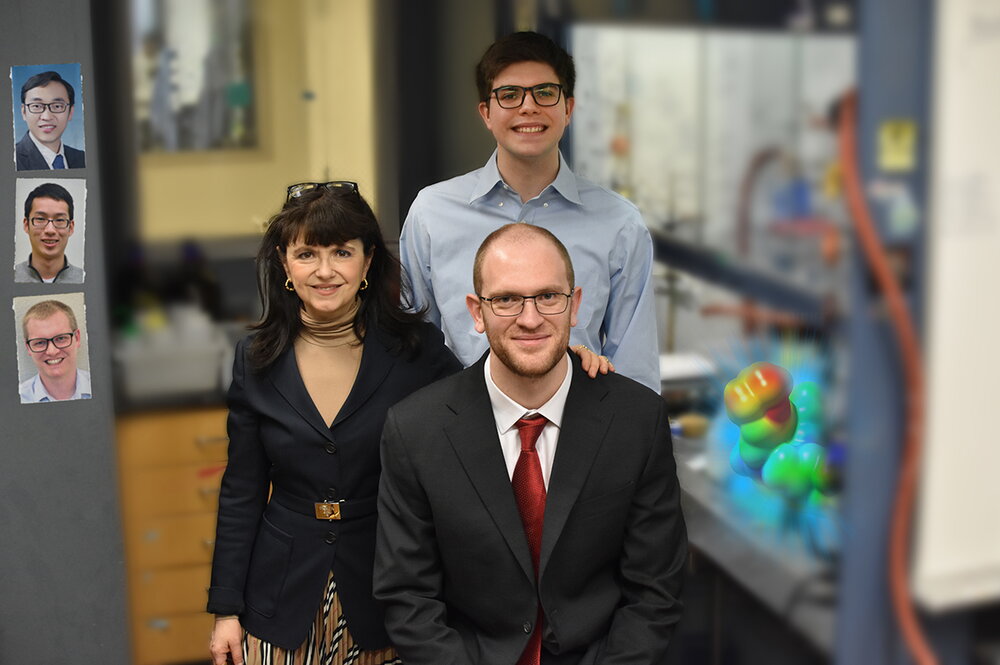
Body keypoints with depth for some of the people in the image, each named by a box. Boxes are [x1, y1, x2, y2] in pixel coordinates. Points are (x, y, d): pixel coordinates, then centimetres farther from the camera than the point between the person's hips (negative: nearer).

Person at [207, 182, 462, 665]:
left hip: (387, 596, -1)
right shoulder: (256, 361, -1)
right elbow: (241, 493, 5)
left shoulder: (418, 350, -7)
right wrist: (226, 608, 3)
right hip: (283, 601, 2)